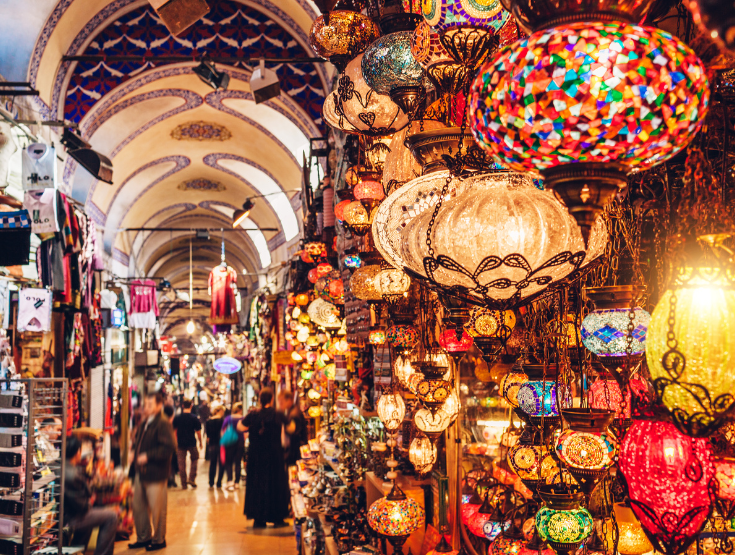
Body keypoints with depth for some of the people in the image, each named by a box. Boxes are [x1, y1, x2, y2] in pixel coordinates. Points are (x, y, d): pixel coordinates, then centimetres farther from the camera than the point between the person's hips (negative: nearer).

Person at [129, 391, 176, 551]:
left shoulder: (163, 424, -13)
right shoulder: (143, 425, 16)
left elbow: (169, 447, -22)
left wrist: (148, 456, -20)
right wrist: (135, 457, 11)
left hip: (155, 475, -9)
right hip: (140, 473, 9)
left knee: (157, 509, 1)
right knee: (138, 507, 15)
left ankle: (159, 539, 16)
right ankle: (144, 537, 29)